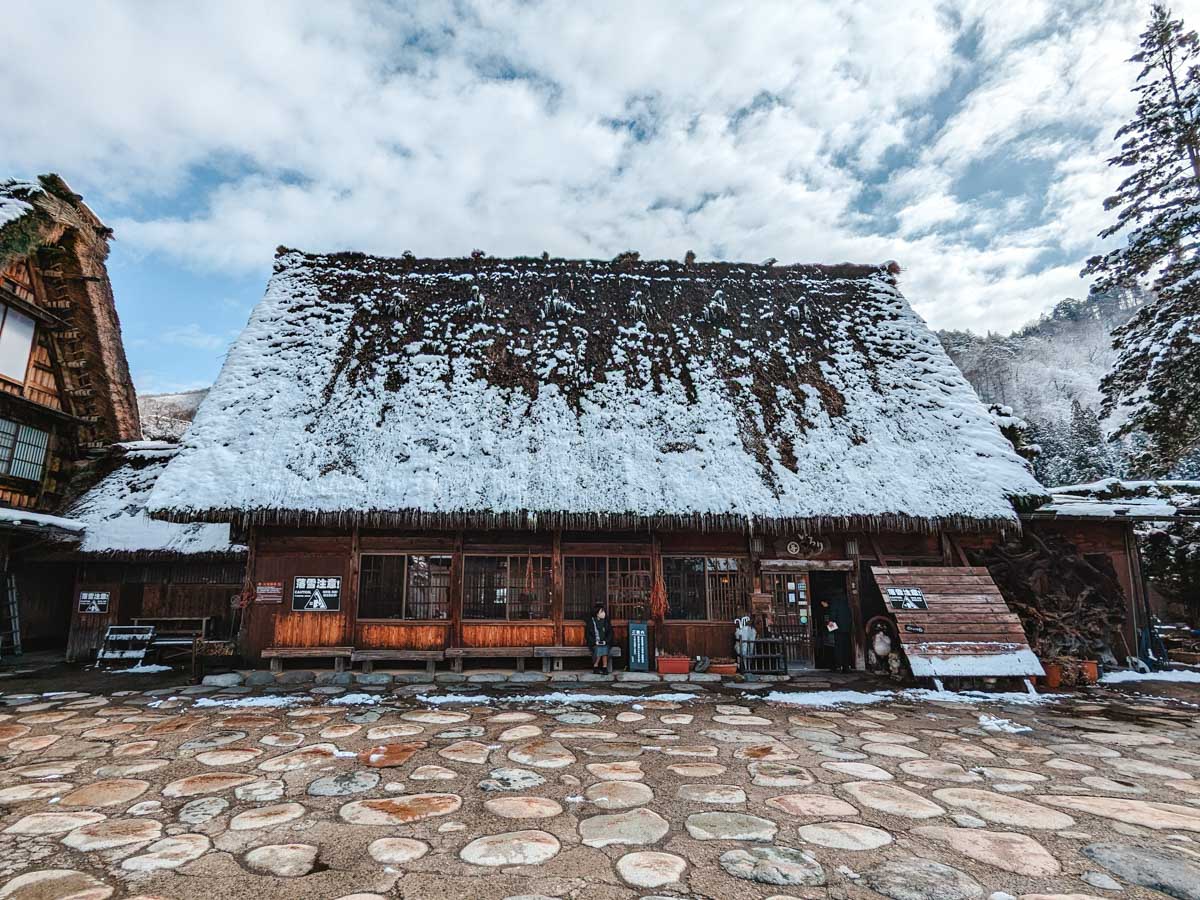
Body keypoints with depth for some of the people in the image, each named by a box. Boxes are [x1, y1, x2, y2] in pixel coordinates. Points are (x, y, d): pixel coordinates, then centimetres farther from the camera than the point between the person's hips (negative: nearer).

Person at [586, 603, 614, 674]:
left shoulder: (607, 621, 7)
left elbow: (610, 633, 6)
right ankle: (595, 667, -11)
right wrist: (595, 642, -12)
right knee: (598, 649, -30)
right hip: (595, 643, -2)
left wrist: (605, 641, -9)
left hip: (605, 642, 2)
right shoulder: (591, 621, 0)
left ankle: (604, 668, -22)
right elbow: (588, 634, 0)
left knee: (605, 648, -30)